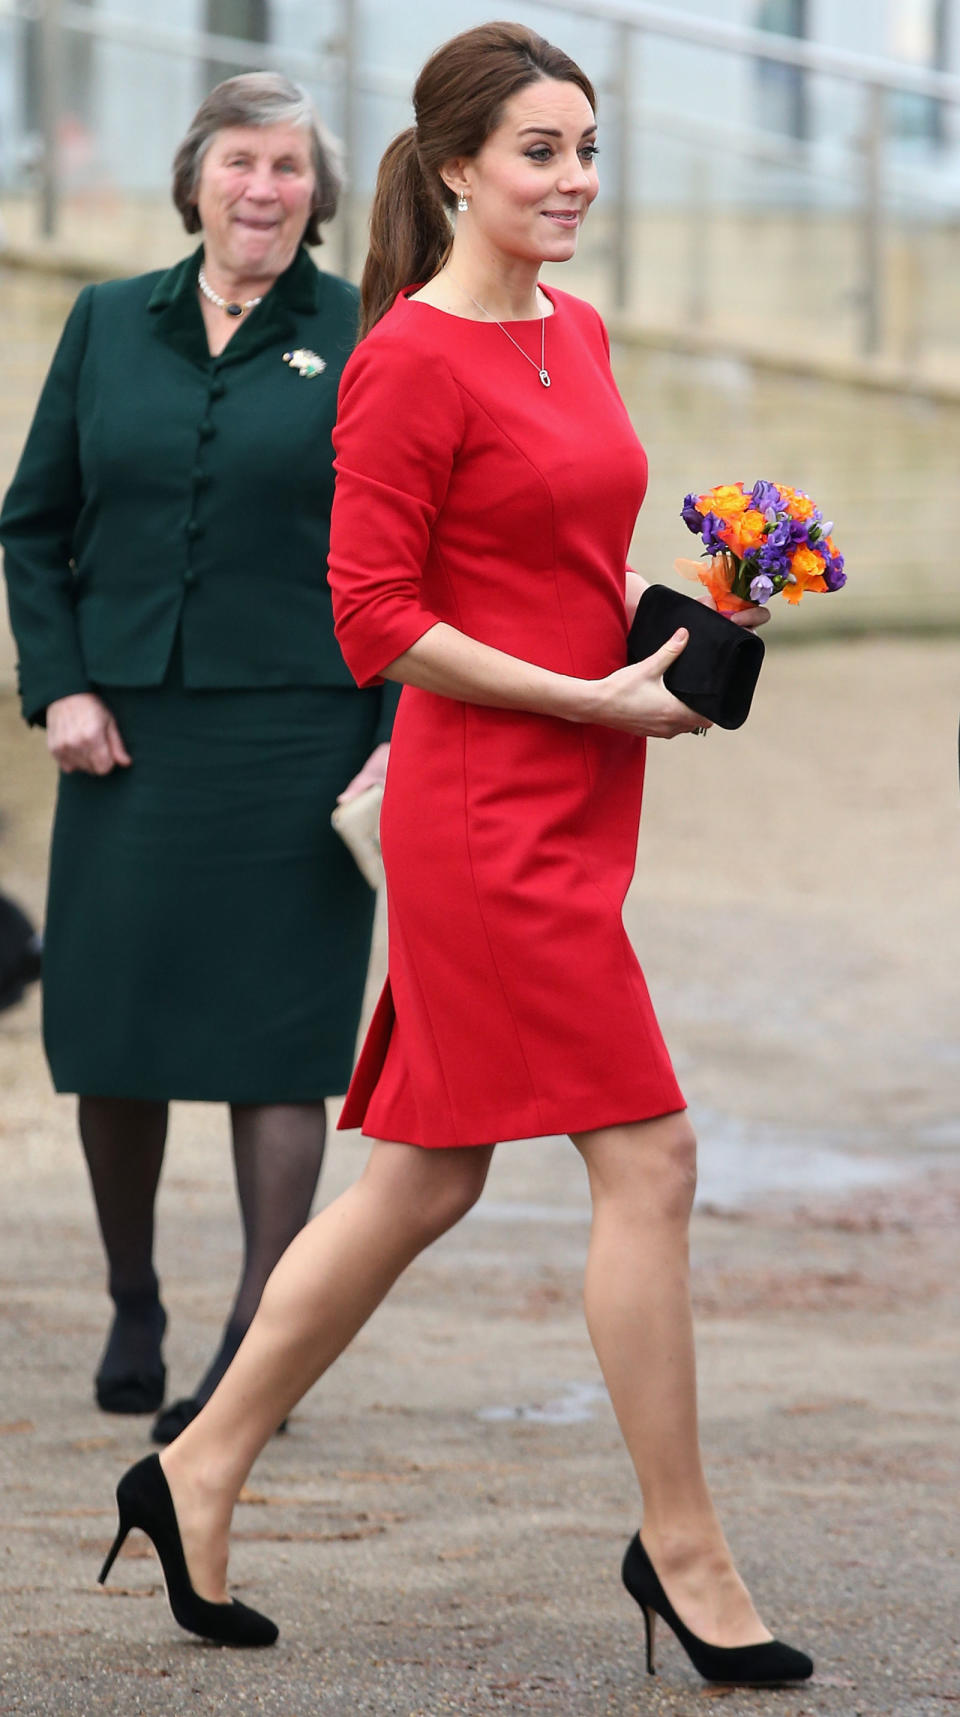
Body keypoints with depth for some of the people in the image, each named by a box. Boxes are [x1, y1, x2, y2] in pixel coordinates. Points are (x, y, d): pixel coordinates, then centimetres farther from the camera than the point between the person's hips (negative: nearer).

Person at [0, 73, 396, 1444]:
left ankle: (259, 1341, 1)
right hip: (129, 732, 3)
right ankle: (133, 1306, 23)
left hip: (295, 734, -3)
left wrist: (407, 732, -6)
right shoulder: (110, 326, 10)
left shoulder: (368, 339, 3)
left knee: (275, 1035, -4)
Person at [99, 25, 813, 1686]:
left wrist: (670, 628, 6)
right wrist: (597, 699, -16)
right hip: (483, 808, -9)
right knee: (645, 1156, -8)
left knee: (427, 1175, 13)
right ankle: (681, 1551, 2)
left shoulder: (576, 332, 13)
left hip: (573, 804, 9)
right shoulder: (412, 361, -12)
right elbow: (374, 618, -14)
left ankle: (200, 1470, 24)